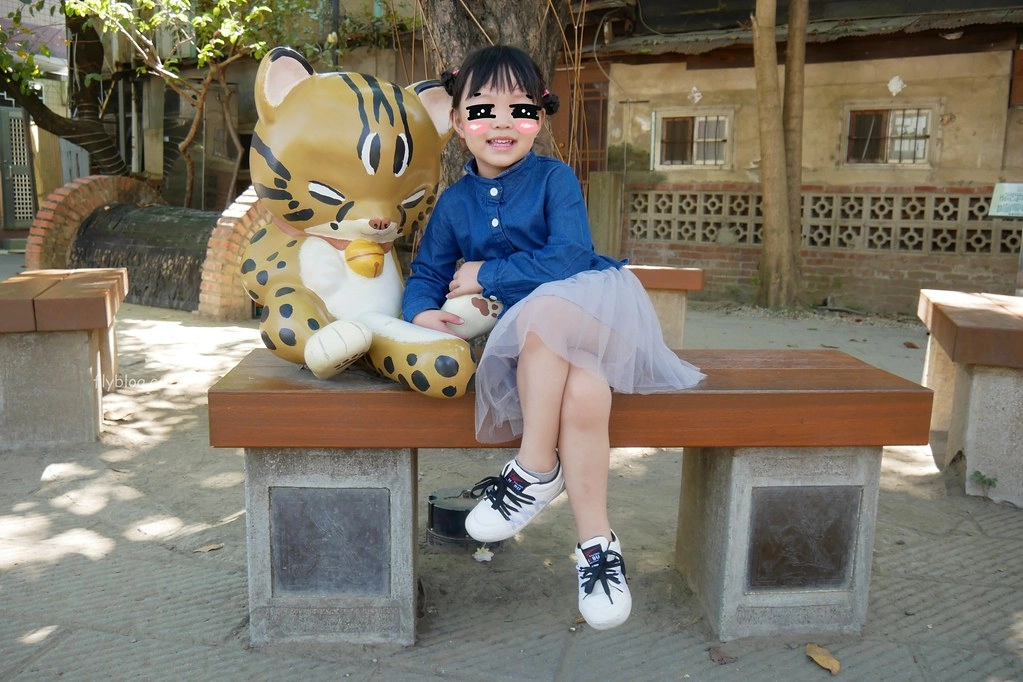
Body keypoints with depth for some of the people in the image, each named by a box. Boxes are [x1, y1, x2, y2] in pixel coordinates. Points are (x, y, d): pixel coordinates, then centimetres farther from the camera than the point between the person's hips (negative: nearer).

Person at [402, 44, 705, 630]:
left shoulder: (555, 178, -2)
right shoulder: (455, 202, 10)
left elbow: (568, 258, -15)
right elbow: (428, 271, 14)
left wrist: (486, 275, -11)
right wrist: (422, 311, -10)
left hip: (589, 302, -2)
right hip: (520, 332, 3)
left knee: (542, 313, -38)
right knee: (584, 393, -32)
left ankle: (536, 471, -23)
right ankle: (596, 543, -18)